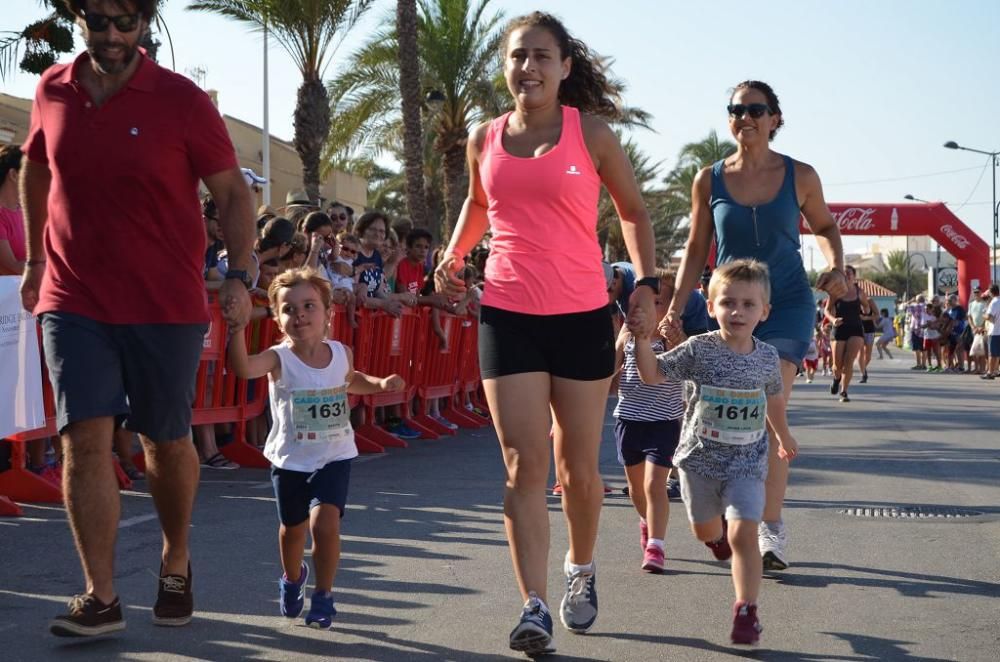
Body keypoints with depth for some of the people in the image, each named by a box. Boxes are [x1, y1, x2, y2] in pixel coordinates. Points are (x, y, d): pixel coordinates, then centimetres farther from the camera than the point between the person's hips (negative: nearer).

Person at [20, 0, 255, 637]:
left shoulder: (182, 101, -8)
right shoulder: (53, 91, 3)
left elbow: (232, 192, -4)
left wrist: (240, 275, -15)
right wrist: (34, 259, 22)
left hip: (165, 306, -2)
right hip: (73, 300, 2)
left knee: (167, 441, 11)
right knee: (85, 438, -8)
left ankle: (176, 561, 35)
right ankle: (101, 598, -2)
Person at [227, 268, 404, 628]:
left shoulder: (342, 354, -6)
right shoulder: (279, 359, -18)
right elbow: (242, 368, -40)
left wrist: (381, 384, 2)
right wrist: (237, 328, -53)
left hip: (334, 457, 0)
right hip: (290, 460, 0)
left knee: (324, 522, -20)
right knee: (292, 528, 17)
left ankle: (323, 595, 0)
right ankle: (293, 579, 49)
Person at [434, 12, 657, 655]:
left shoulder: (591, 133, -2)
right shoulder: (485, 139, 6)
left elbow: (633, 209, 9)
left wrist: (647, 283, 1)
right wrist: (453, 256, 13)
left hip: (582, 316, -1)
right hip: (507, 315, 1)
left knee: (577, 467, 8)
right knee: (524, 464, -6)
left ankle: (582, 570, 34)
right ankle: (534, 606, -6)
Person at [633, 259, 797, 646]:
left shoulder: (767, 357, -3)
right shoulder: (699, 350, -12)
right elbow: (653, 374, -13)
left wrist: (783, 436, 30)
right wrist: (641, 337, -28)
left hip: (746, 464, 0)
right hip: (699, 458, 0)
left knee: (743, 534, -16)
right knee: (704, 529, 21)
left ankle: (746, 612, -8)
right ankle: (719, 531, 59)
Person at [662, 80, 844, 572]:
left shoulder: (800, 176, -2)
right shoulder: (710, 180, 0)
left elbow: (824, 226, 16)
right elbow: (696, 249, 8)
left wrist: (836, 266, -3)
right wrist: (675, 307, 0)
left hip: (786, 305, -2)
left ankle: (772, 530, -8)